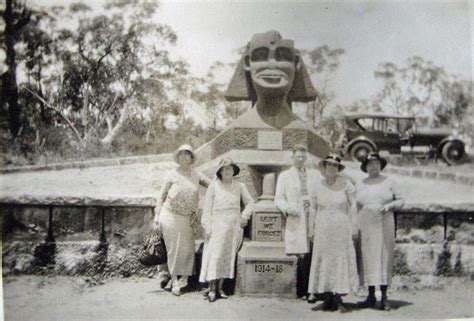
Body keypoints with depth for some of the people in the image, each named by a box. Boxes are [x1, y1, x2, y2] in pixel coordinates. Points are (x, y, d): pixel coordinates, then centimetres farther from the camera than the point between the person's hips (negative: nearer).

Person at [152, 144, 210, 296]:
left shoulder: (196, 175, 7)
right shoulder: (172, 174, -2)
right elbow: (161, 195, 1)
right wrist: (157, 216, -3)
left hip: (186, 217, 3)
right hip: (170, 215, -3)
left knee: (187, 248, 1)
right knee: (173, 248, -2)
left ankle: (182, 278, 14)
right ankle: (174, 280, 7)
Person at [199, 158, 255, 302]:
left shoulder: (239, 186, 6)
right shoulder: (214, 186, 0)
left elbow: (250, 201, 17)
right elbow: (207, 207, 0)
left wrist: (244, 216, 4)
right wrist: (207, 227, -5)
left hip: (234, 225, 2)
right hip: (218, 224, -2)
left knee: (227, 256, 2)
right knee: (214, 255, -9)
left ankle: (220, 287, 9)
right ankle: (212, 289, -6)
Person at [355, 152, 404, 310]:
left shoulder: (389, 182, 6)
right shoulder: (360, 185, 10)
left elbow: (400, 200, 7)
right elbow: (355, 207, 13)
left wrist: (389, 205, -13)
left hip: (384, 226, -1)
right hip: (365, 226, 2)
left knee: (384, 258, -3)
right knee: (367, 259, 1)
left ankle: (384, 297, 2)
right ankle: (371, 295, 10)